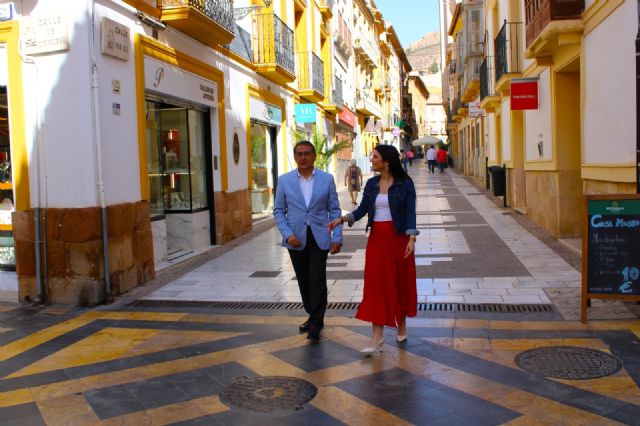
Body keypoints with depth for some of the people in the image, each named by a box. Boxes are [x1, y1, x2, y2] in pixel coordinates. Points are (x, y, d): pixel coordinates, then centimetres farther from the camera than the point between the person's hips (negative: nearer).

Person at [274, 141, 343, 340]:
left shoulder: (327, 179, 2)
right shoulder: (284, 180, 3)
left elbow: (334, 210, 3)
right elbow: (279, 211, 4)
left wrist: (337, 237, -5)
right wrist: (287, 234, -10)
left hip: (319, 239, -2)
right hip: (296, 239, 2)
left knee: (317, 280, -6)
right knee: (304, 281, 11)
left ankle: (316, 322, 5)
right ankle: (312, 316, 28)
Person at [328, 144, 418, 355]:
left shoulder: (405, 183, -6)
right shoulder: (371, 184, 6)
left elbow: (410, 213, -9)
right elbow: (362, 209, 6)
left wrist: (412, 238, -19)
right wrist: (342, 219, -8)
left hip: (398, 238, -3)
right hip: (376, 238, 3)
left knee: (400, 282, 9)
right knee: (376, 284, -3)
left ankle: (401, 324, 32)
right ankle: (377, 337, -2)